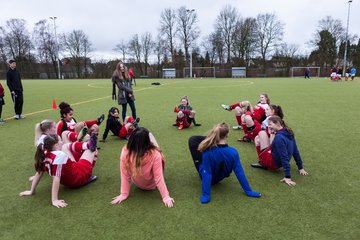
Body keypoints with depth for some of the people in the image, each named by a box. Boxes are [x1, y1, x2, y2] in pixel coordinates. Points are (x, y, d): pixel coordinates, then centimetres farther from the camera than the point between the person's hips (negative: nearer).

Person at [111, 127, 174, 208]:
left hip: (137, 184, 2)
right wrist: (166, 197, -23)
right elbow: (159, 178, -32)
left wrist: (123, 194, -11)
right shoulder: (155, 154, -37)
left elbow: (125, 176, -22)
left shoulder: (125, 153, -31)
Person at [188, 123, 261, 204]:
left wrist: (205, 195, -31)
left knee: (193, 139, -2)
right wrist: (248, 191, -15)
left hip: (207, 174, -3)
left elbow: (206, 174, -37)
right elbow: (239, 172, -25)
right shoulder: (233, 152, -31)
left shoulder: (207, 152, -37)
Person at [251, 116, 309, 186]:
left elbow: (284, 157, -29)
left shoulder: (279, 137, -26)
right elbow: (295, 151, 7)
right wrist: (300, 168, 15)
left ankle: (262, 163, -1)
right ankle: (263, 163, 14)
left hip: (272, 163, -9)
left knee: (262, 133, -6)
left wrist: (287, 177, -29)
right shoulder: (289, 133, 0)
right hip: (278, 163, 9)